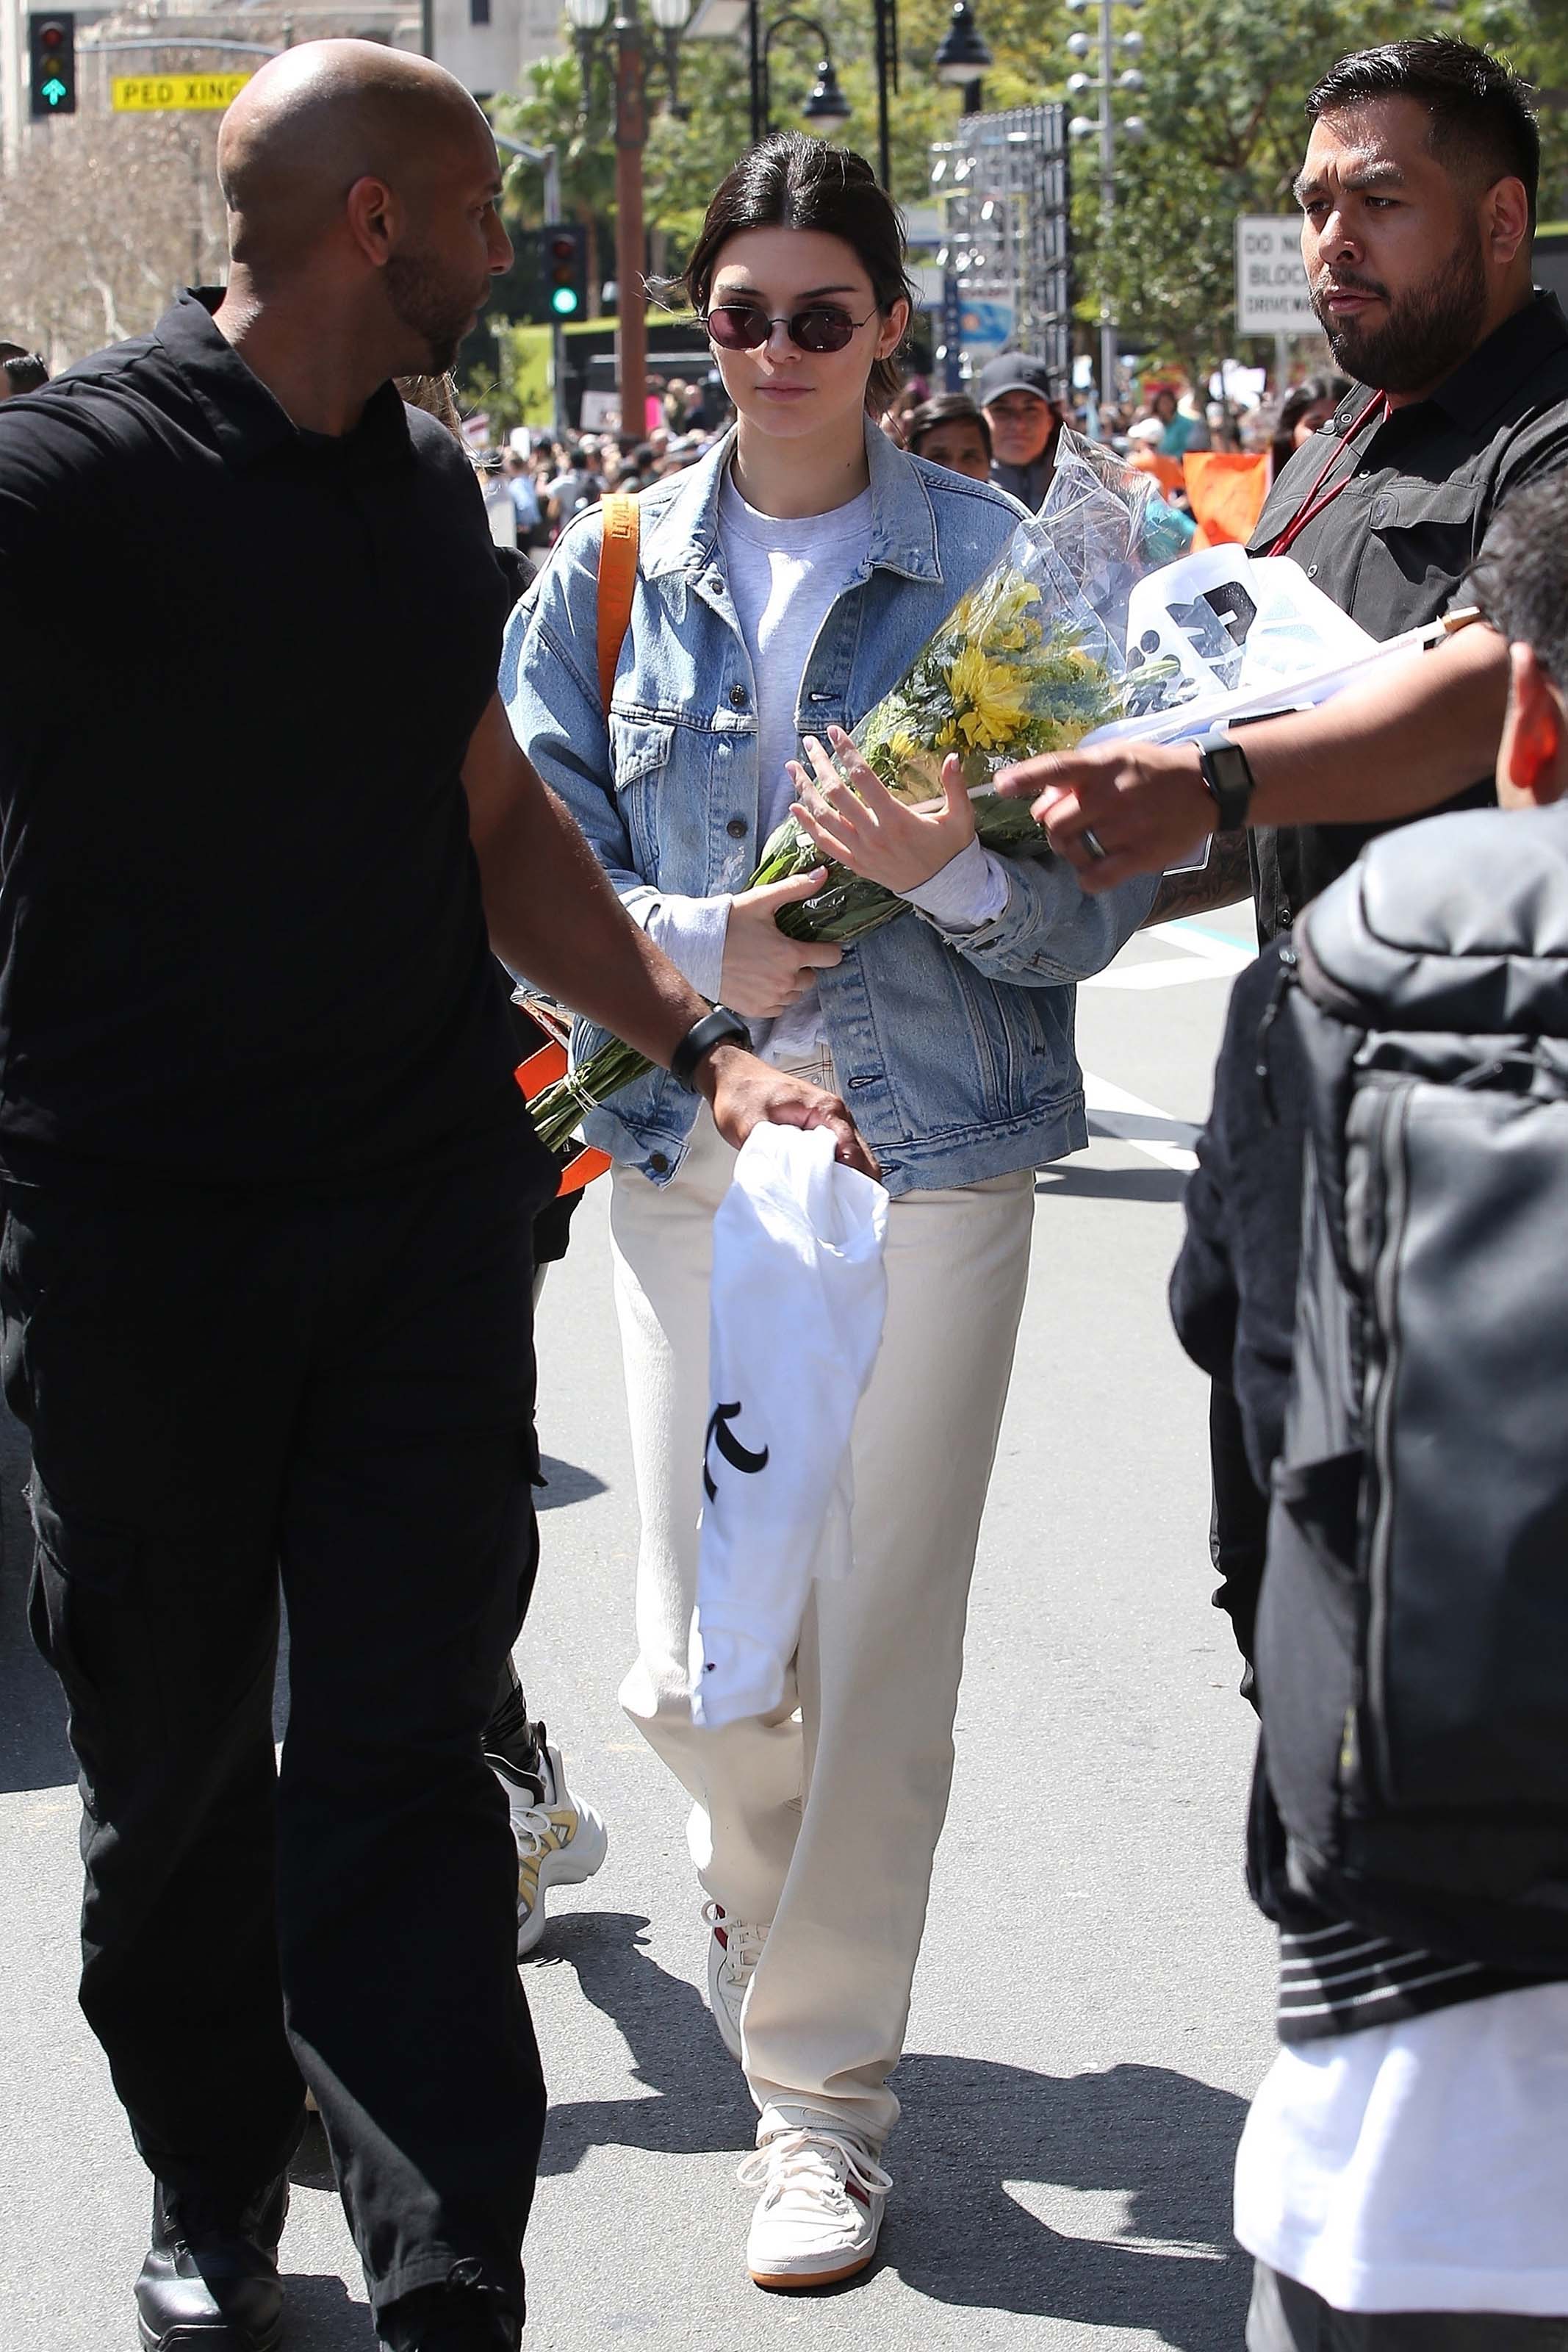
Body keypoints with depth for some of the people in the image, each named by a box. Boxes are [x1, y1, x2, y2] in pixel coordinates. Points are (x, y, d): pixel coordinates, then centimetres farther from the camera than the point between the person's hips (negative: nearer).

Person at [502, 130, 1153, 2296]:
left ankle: (824, 2079, 14)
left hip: (936, 1150, -2)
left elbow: (1094, 899, -2)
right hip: (691, 1148, 2)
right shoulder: (617, 570, 7)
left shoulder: (988, 561, 1)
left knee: (877, 1653, -2)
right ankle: (772, 1880, 38)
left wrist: (949, 871, -22)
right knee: (693, 1669, 4)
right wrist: (699, 945, -13)